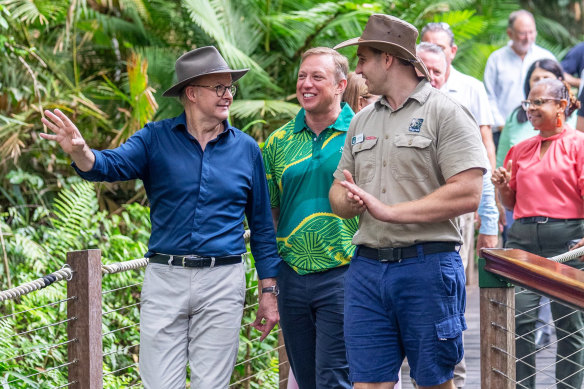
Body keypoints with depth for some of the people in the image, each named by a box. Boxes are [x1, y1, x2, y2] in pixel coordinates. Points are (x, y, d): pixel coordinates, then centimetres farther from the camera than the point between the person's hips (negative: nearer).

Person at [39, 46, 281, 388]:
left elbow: (262, 226, 11)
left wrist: (269, 291, 7)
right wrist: (81, 152, -37)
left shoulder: (246, 148, 7)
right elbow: (112, 164, -13)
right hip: (165, 280, -1)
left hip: (223, 283, 1)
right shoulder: (156, 139, 3)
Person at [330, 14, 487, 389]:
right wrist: (348, 200, -6)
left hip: (428, 268, -5)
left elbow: (468, 193, -14)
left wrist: (391, 211, -16)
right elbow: (338, 189, 20)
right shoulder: (362, 121, 18)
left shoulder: (445, 113, -4)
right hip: (367, 268, 6)